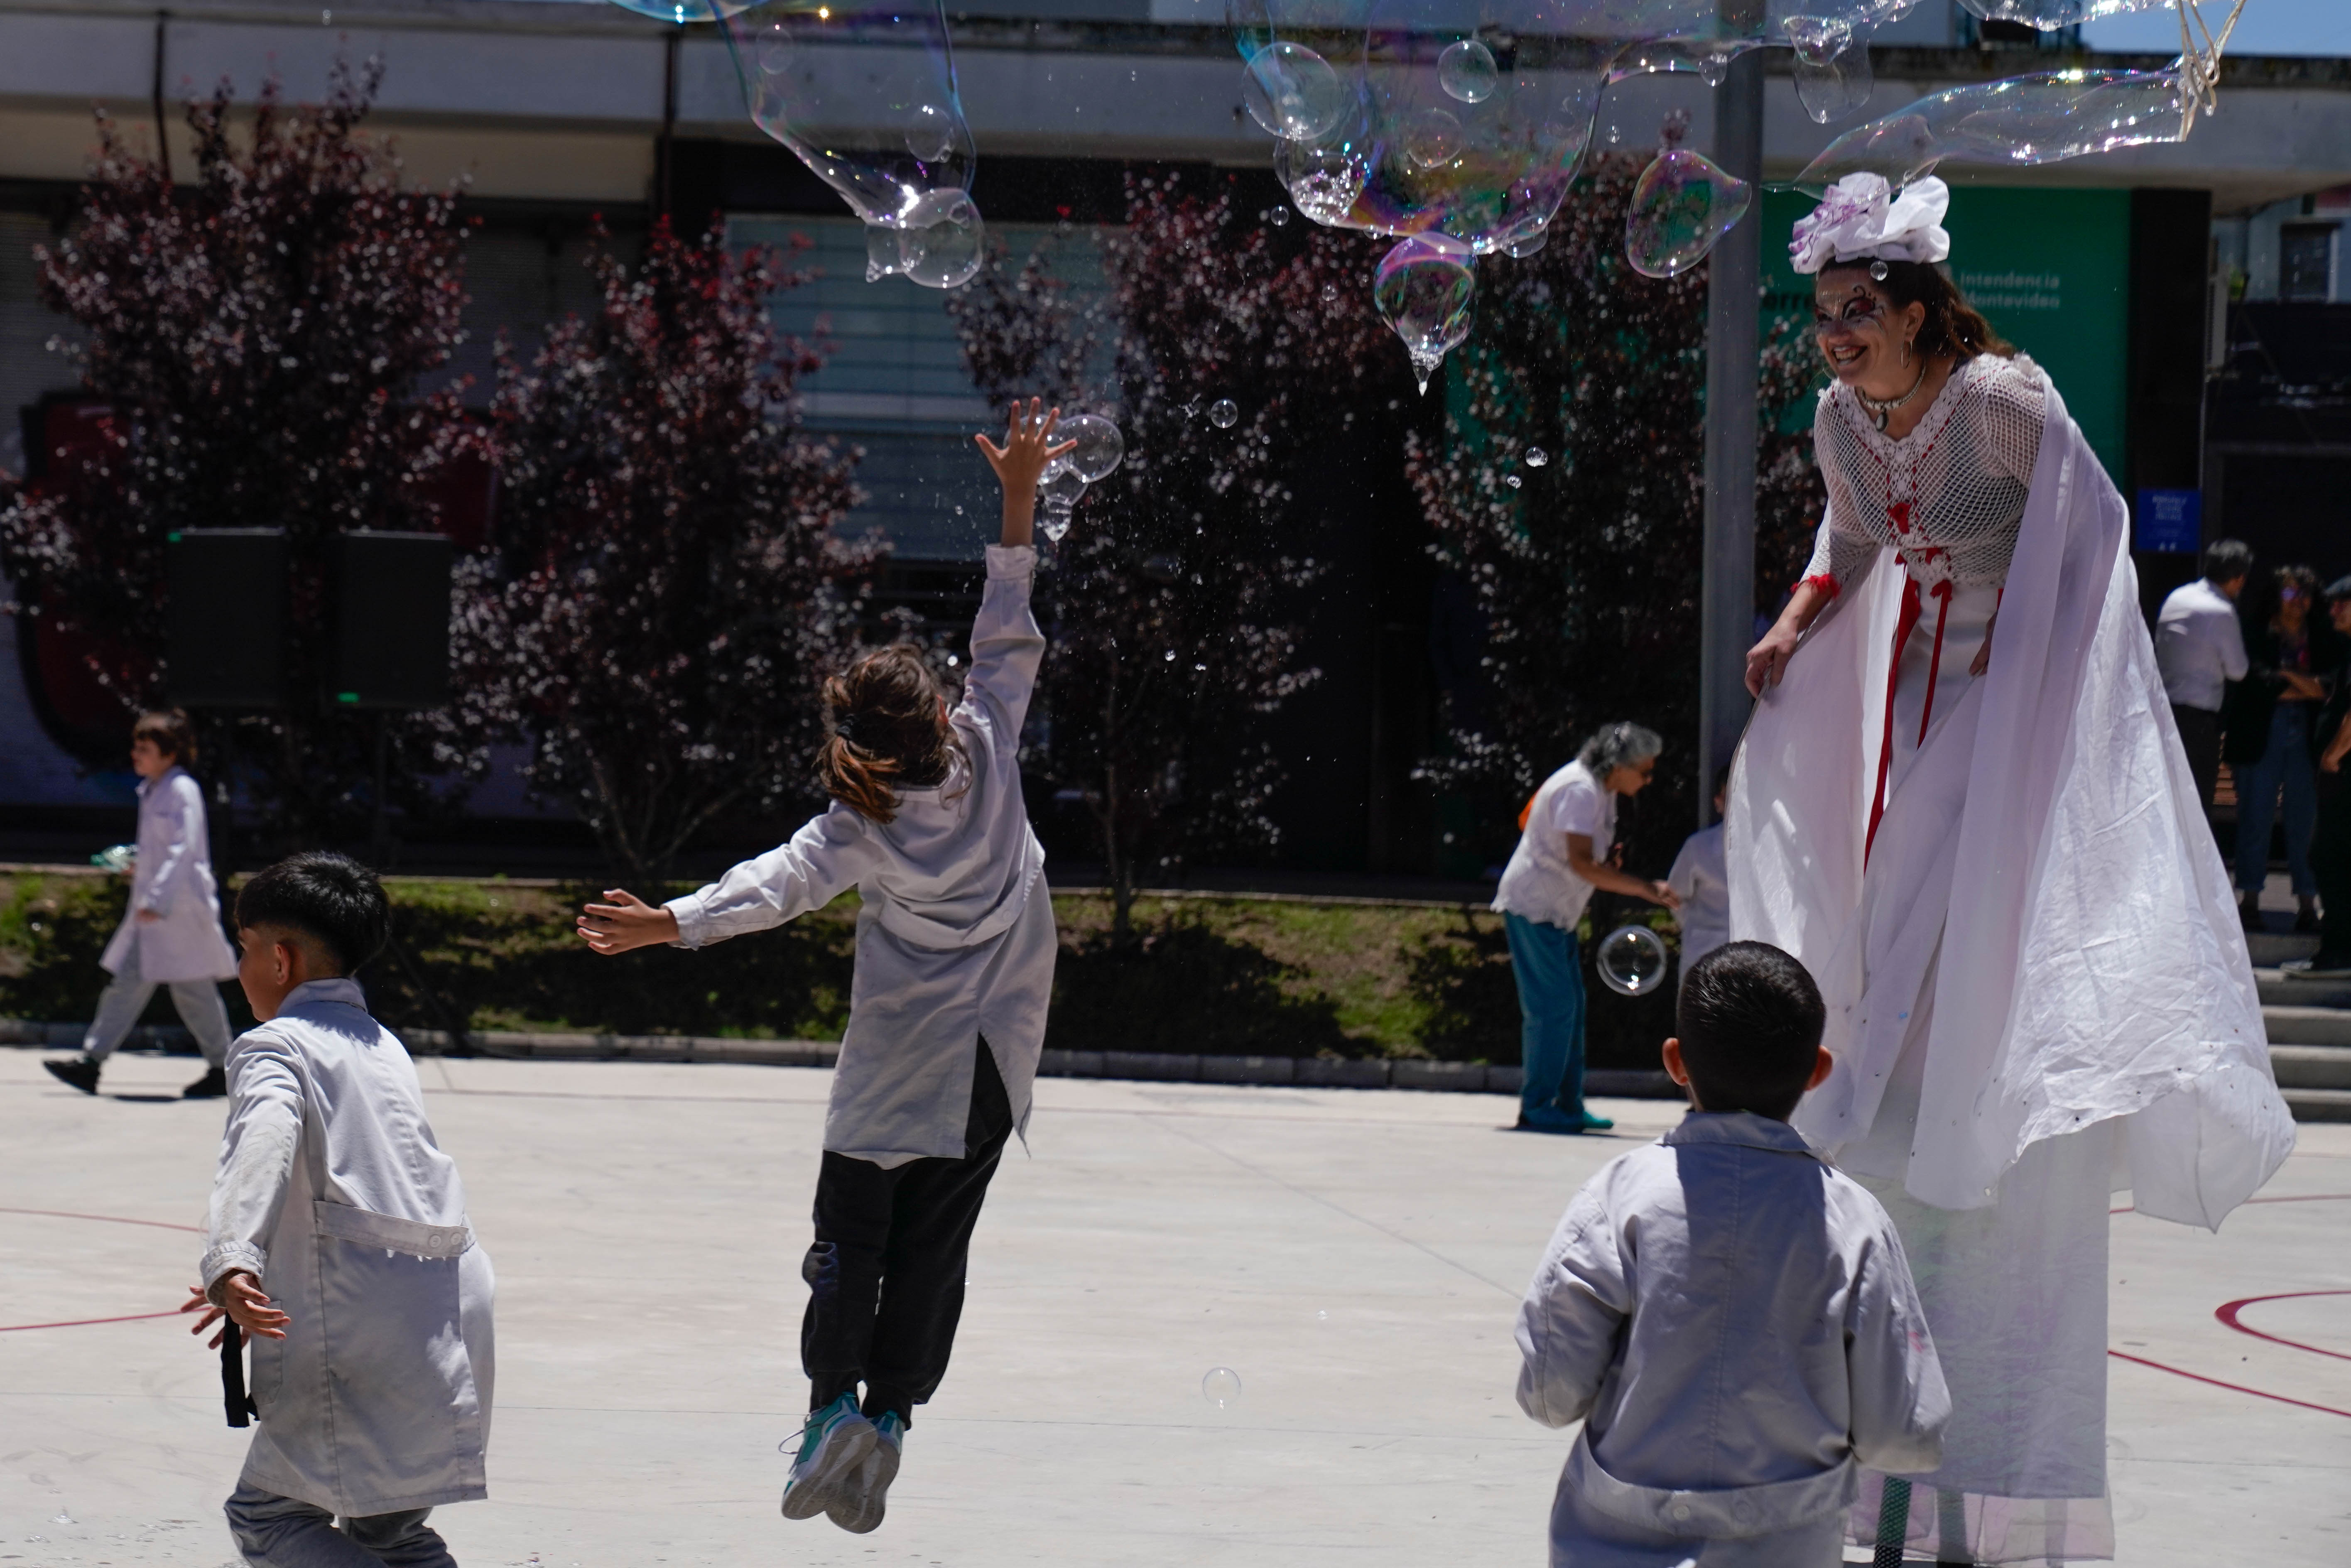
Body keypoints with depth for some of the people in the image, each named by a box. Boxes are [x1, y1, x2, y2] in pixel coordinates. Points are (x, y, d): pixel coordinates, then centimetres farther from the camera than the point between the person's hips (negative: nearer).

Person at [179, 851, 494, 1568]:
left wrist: (232, 1266, -38)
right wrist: (264, 1282, 38)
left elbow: (264, 1141, -24)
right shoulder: (384, 1046, 23)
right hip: (454, 1317, 8)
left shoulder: (272, 1045, -3)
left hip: (363, 1339, -8)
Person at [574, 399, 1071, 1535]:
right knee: (934, 1246, 7)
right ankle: (891, 1412, 0)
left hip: (895, 1076, -3)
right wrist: (1018, 503, 1)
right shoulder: (986, 754, -8)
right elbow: (1007, 645, -1)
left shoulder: (863, 830, -15)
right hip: (995, 1061, 3)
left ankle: (835, 1401, -8)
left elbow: (779, 883, -30)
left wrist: (670, 922, -39)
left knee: (851, 1238, 7)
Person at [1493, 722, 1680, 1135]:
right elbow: (1580, 863, -30)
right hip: (1533, 908, -10)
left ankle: (1567, 1105, 14)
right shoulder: (1580, 791, -20)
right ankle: (1537, 1109, -8)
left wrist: (1608, 859, 6)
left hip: (1556, 912, 10)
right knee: (1553, 1007, -11)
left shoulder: (1601, 792, 12)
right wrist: (1645, 888, -32)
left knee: (1570, 1005, 10)